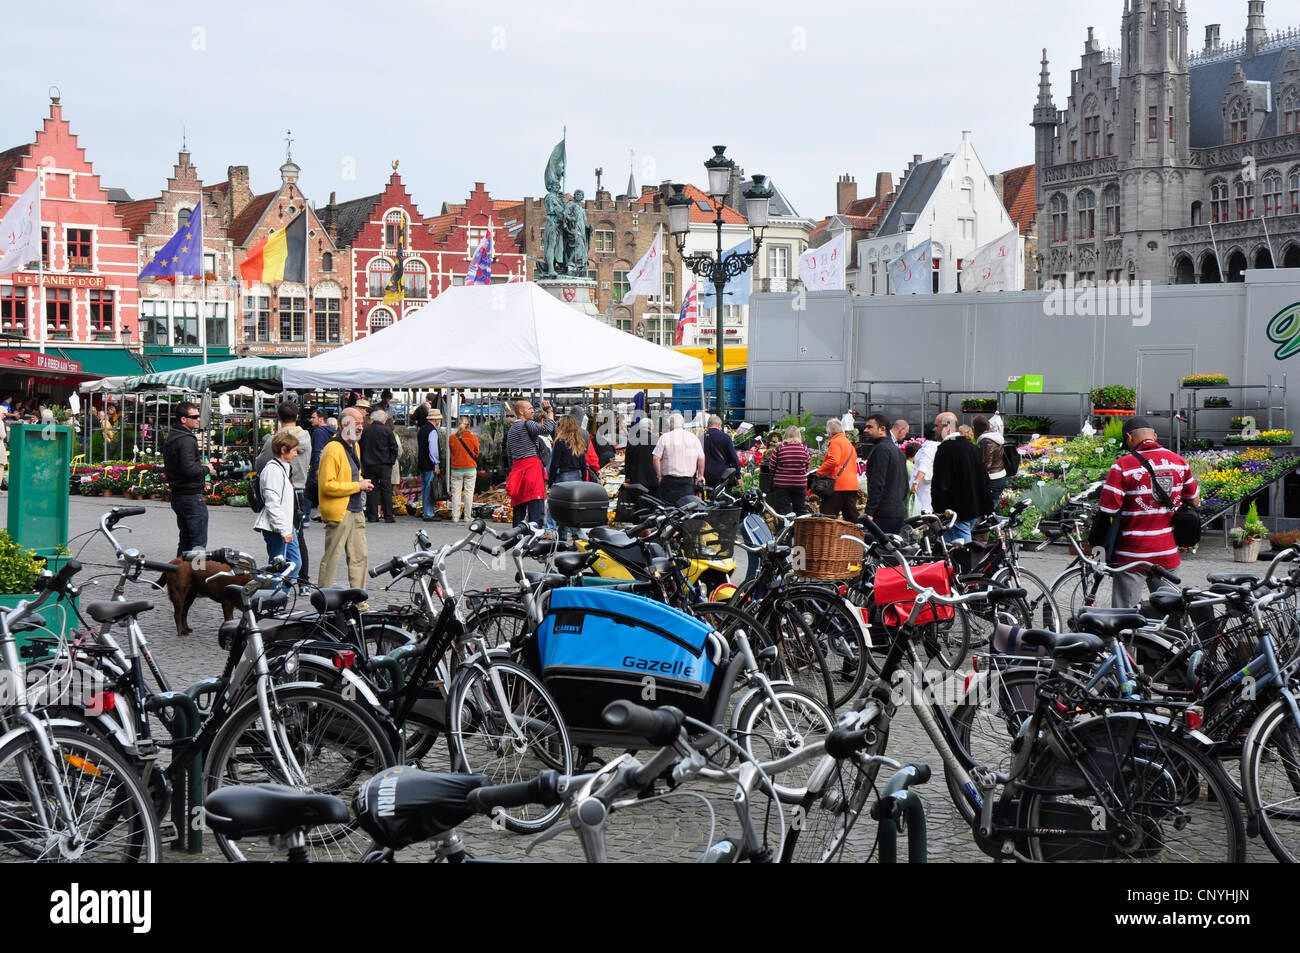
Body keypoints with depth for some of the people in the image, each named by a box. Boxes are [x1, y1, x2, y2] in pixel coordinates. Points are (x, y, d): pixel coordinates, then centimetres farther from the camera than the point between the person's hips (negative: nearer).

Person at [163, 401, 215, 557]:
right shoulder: (187, 440, -17)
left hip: (177, 496, 10)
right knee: (198, 543, -8)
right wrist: (206, 469, -9)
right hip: (191, 496, -10)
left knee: (185, 541, 17)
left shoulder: (171, 438, 15)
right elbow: (189, 469, -27)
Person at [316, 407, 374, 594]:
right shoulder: (333, 449, -15)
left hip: (355, 510, 9)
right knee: (331, 557, -3)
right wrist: (358, 486, -16)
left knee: (359, 556, 9)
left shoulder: (354, 445, 16)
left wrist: (362, 482, 10)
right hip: (338, 511, -9)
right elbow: (327, 485, -21)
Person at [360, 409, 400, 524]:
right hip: (384, 465, -3)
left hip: (369, 465, 3)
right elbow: (395, 448, -5)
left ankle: (372, 516, 5)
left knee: (371, 490, 6)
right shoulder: (387, 431, -6)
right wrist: (391, 461, 7)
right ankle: (388, 516, 0)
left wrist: (363, 463, 15)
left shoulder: (365, 431, 3)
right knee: (386, 489, 1)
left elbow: (360, 448, 8)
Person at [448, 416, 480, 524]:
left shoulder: (452, 438, -5)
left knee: (456, 492, 7)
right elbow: (476, 454, 4)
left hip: (456, 469, 1)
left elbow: (451, 451, 8)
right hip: (470, 469, -1)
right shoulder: (473, 438, -8)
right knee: (469, 492, 4)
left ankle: (455, 517, 5)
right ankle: (467, 517, 4)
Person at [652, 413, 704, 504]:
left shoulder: (664, 438, 0)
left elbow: (656, 458, -5)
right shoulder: (693, 438, 8)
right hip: (688, 480, 2)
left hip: (669, 479, -2)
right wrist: (700, 475, 15)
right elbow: (701, 458, 8)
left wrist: (659, 476, 1)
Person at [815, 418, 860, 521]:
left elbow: (833, 461, -20)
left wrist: (819, 472, -11)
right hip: (852, 485, 9)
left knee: (827, 518, -10)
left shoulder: (836, 442, -5)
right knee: (852, 517, 9)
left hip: (838, 486, -9)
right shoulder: (850, 444, 24)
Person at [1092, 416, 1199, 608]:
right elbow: (1195, 502, 15)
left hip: (1131, 556, -4)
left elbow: (1107, 511, -14)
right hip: (1168, 555, 4)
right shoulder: (1179, 462, 4)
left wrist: (1092, 542, 1)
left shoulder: (1122, 465, -12)